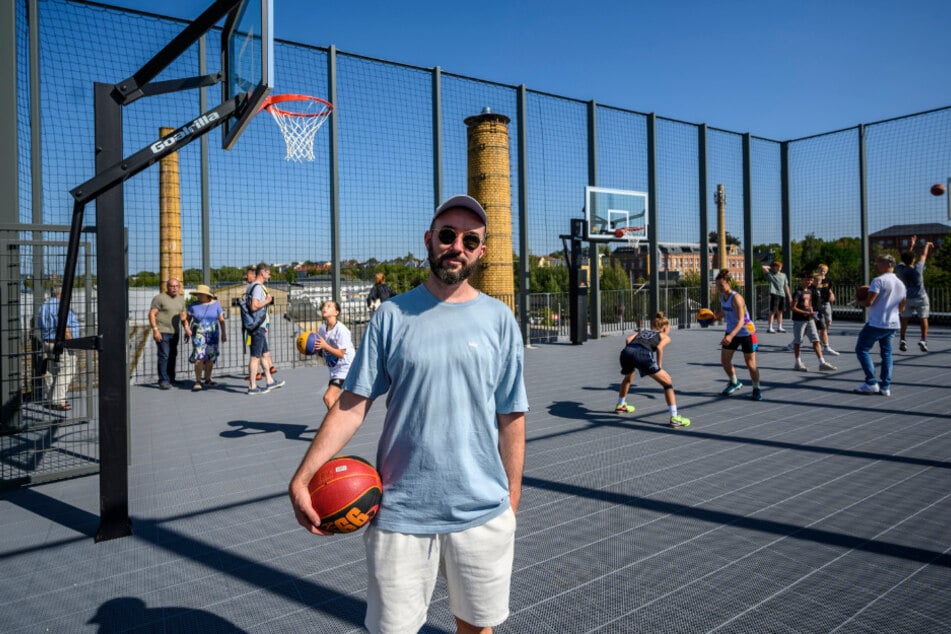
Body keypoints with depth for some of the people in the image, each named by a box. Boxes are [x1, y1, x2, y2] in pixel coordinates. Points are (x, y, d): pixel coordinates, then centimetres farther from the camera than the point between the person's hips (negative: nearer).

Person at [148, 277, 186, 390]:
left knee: (173, 356, 10)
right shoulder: (160, 298, -8)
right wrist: (155, 330, -18)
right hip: (162, 332, -6)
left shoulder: (181, 299, 12)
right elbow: (151, 314, -11)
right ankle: (163, 381, -7)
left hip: (174, 333, 6)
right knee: (164, 356, -10)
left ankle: (171, 379, 20)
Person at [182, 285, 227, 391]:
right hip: (198, 334, -1)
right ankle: (198, 382, -9)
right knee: (199, 357, -12)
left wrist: (223, 333, 0)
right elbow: (187, 318, 7)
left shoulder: (215, 304, 0)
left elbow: (221, 320, 3)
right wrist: (187, 327, -11)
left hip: (212, 335, 1)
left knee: (211, 358, 5)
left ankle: (207, 379, 20)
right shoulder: (193, 305, 0)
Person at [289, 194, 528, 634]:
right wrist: (302, 478, -14)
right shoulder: (391, 315, -1)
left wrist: (511, 501, 3)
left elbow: (510, 419, 3)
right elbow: (352, 404, -4)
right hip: (400, 513, -1)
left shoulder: (499, 320, 0)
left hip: (482, 514, 1)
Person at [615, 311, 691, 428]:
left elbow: (628, 339, 17)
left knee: (628, 377, 38)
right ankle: (674, 418, 0)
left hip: (626, 352, 6)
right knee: (667, 382, 8)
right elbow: (659, 347, 1)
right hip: (643, 354, -5)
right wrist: (659, 367, 6)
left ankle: (621, 406, 54)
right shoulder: (665, 336, 24)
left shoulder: (642, 331, 36)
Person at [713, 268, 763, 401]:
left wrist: (730, 336, -45)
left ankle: (756, 388, 20)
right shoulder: (722, 296, -3)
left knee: (750, 364, -1)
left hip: (746, 333, -7)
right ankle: (734, 382, 30)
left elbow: (741, 320, -33)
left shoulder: (736, 298, -26)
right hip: (731, 333, 7)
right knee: (724, 360, 5)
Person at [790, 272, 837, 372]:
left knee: (816, 341, 0)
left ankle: (822, 363, -2)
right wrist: (807, 313, -19)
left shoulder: (810, 291, 10)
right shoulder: (798, 292, -11)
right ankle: (798, 363, 14)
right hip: (799, 320, -6)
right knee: (797, 342, 4)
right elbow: (793, 308, -15)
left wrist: (812, 313, 8)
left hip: (810, 320, 6)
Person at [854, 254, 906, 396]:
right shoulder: (900, 283, 15)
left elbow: (869, 302, -19)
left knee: (862, 349, 0)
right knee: (886, 353, 12)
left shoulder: (879, 281, -12)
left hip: (876, 323, -8)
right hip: (893, 324, 8)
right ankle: (885, 387, 9)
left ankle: (871, 383, -5)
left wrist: (860, 302, 1)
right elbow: (901, 307, 21)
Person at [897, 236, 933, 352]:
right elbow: (923, 255, 2)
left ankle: (902, 339, -1)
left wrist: (912, 246, 25)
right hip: (920, 298, -2)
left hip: (906, 298, 2)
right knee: (923, 318, 7)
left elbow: (906, 258, 11)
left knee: (905, 319, 9)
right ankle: (923, 340, -3)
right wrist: (927, 244, 21)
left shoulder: (900, 269, -8)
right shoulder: (917, 268, -15)